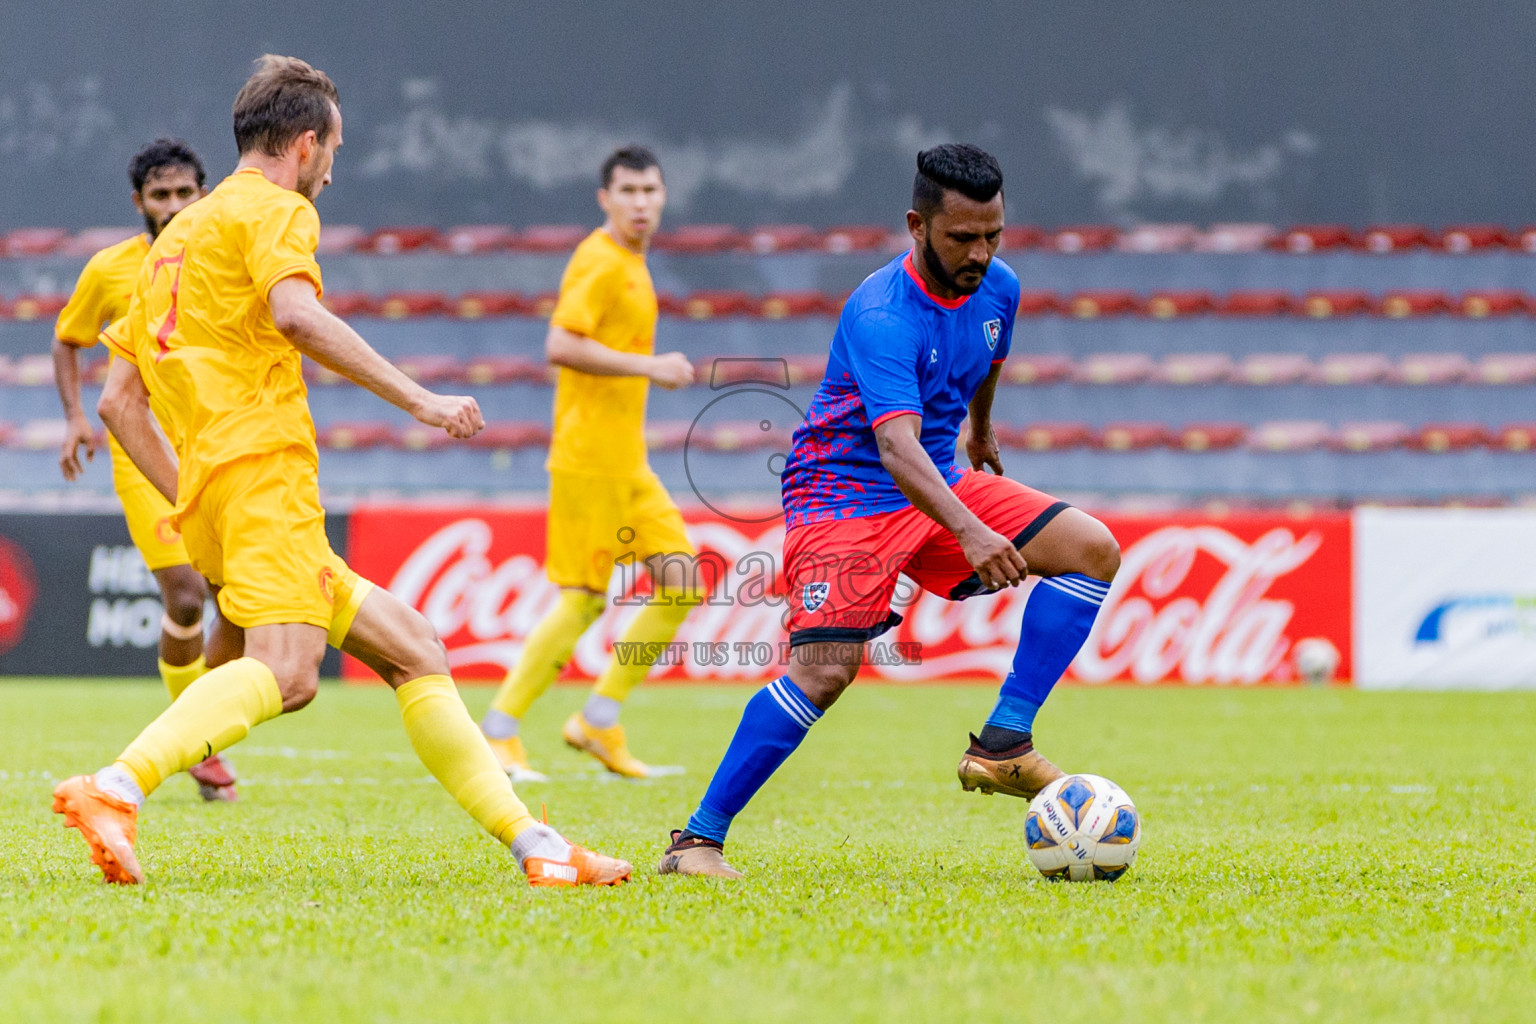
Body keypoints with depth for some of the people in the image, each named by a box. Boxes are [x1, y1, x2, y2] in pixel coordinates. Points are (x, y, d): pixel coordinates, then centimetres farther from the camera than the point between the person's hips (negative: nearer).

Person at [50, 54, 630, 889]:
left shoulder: (178, 234, 29)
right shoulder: (276, 209, 4)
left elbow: (118, 399, 26)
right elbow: (295, 314, -19)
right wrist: (416, 398, -16)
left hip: (210, 497, 10)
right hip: (264, 469, -10)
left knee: (412, 649, 11)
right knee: (284, 671, -28)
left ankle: (533, 844, 7)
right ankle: (115, 790, -43)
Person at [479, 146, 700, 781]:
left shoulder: (631, 264, 17)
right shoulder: (600, 262, -13)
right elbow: (559, 346, -24)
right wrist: (647, 366, -22)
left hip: (627, 463, 9)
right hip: (588, 460, -9)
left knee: (682, 583, 1)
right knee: (584, 601, -9)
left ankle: (598, 721, 9)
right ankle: (498, 731, 2)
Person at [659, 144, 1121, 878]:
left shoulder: (998, 288, -3)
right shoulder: (880, 316, -27)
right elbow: (896, 443, -40)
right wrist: (969, 532, -54)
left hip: (941, 484, 8)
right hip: (844, 493, -7)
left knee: (1092, 549, -9)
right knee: (824, 670, -23)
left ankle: (1004, 745, -10)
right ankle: (699, 838, -12)